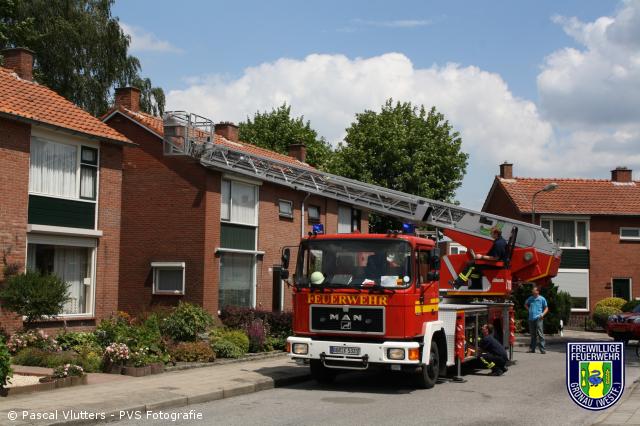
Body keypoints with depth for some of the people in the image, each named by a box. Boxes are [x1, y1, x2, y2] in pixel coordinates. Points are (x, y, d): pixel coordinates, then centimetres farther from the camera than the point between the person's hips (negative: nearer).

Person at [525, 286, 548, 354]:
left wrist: (543, 314, -10)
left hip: (538, 318, -4)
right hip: (531, 318, 4)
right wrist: (529, 310, 11)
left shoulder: (542, 299, 1)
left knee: (540, 334, -9)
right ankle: (532, 348, 17)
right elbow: (526, 304, 29)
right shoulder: (530, 298, 11)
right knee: (532, 334, 11)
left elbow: (546, 308, 6)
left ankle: (542, 349, -9)